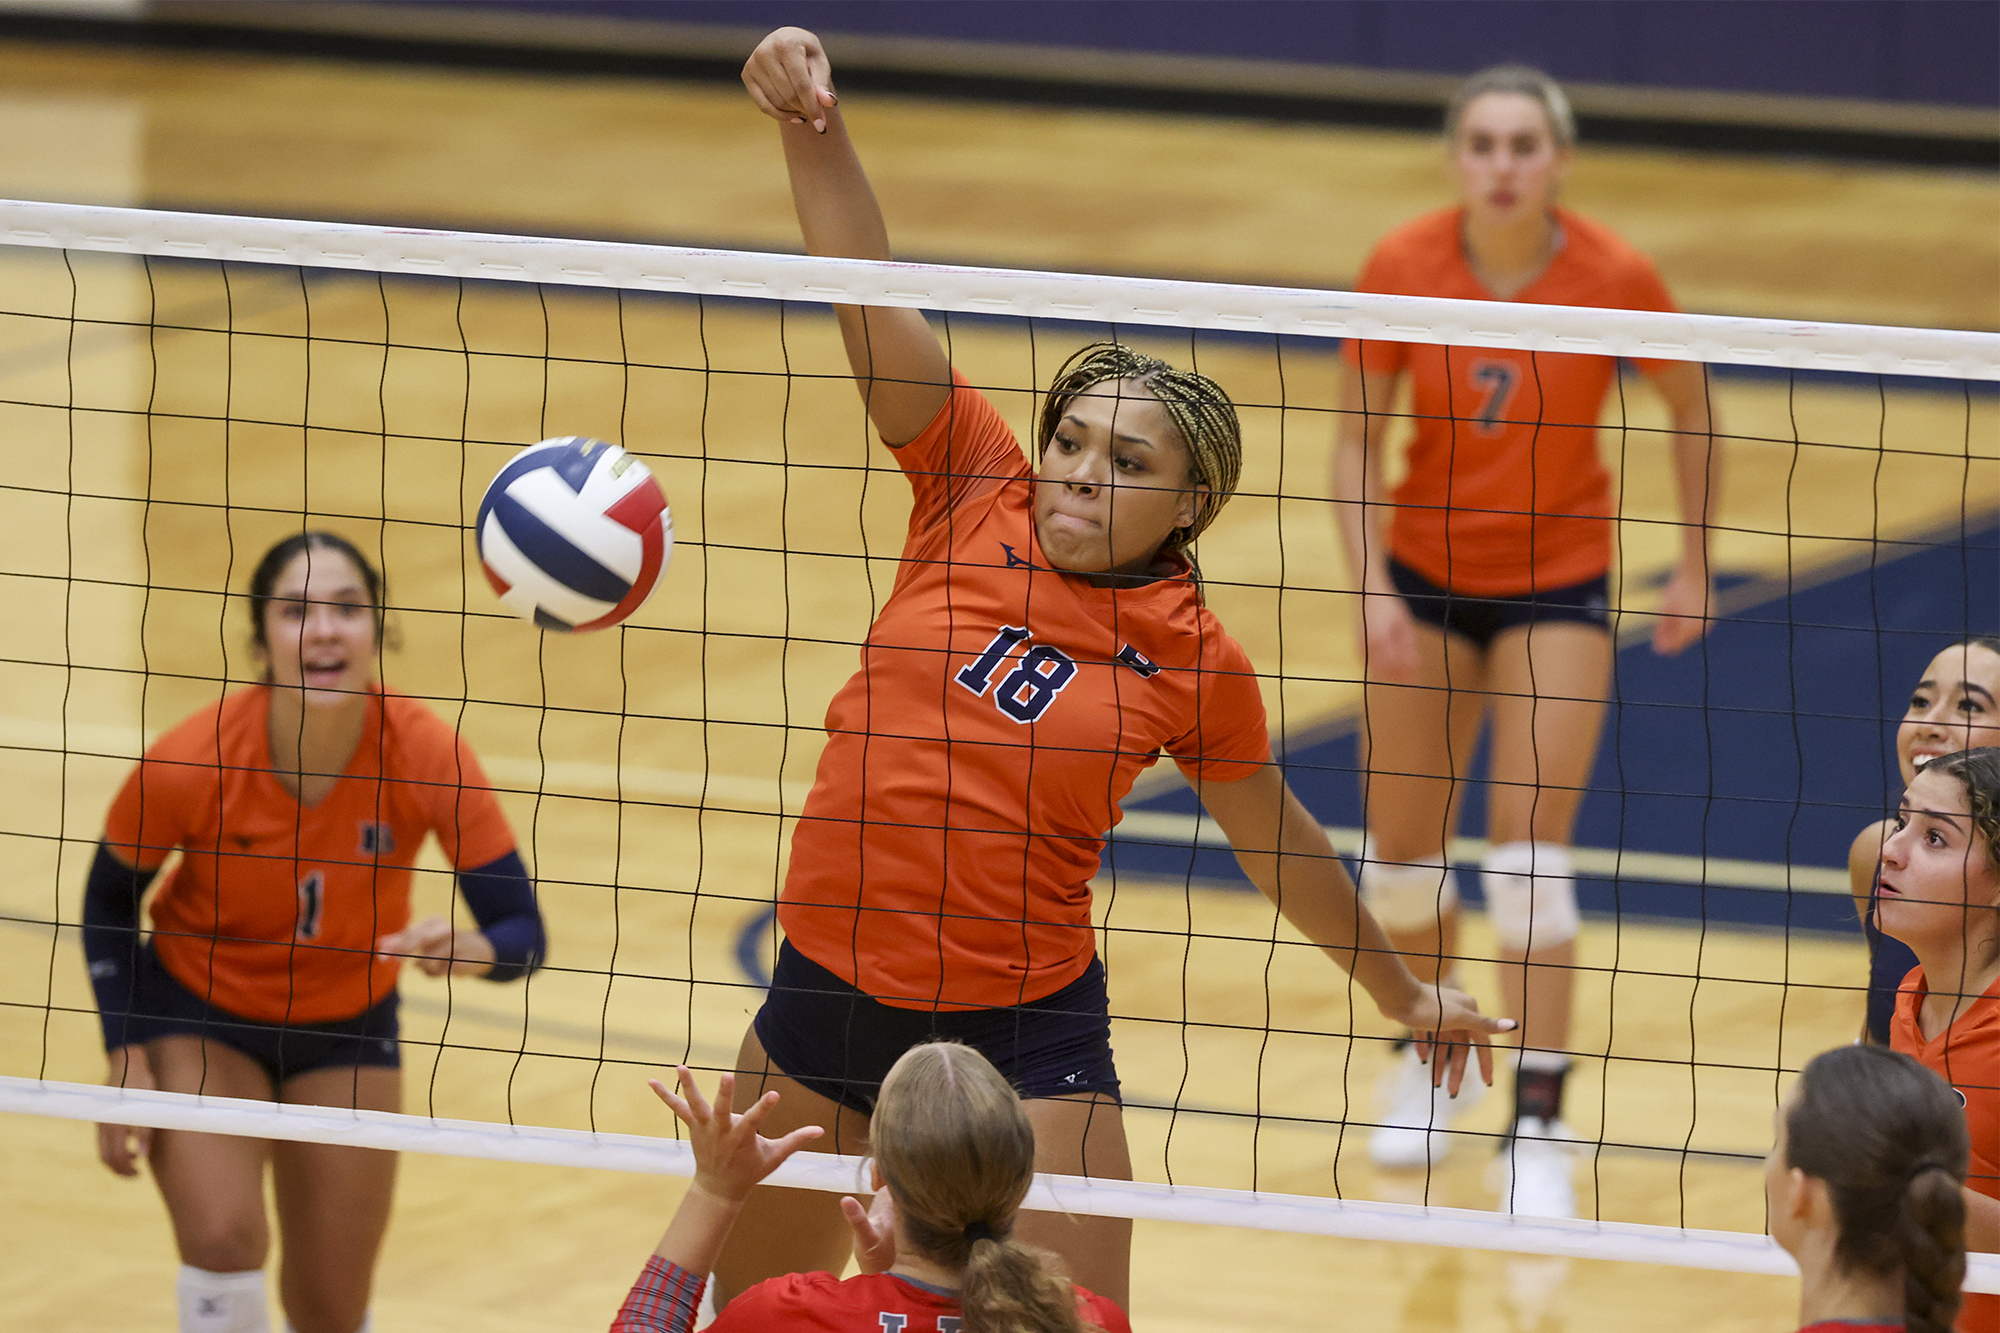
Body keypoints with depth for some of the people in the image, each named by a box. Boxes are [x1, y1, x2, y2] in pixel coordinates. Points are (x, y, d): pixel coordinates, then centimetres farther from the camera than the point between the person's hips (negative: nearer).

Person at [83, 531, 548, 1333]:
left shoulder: (426, 754, -26)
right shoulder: (189, 764, -27)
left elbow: (523, 931, -23)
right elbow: (109, 899, -8)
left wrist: (471, 950, -46)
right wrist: (125, 1056, -15)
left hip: (347, 1026, 2)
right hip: (199, 1014, -2)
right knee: (224, 1237, -26)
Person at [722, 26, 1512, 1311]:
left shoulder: (1195, 661, -6)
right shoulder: (977, 495, -4)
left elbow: (1278, 844, 10)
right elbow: (868, 288, -11)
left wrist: (1402, 990, 19)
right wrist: (815, 126, -25)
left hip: (1025, 1032, -2)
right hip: (831, 982, 3)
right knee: (749, 1308, 15)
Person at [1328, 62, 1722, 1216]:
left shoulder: (1617, 278, -19)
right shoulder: (1402, 269, -15)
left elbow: (1692, 410, -1)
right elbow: (1358, 441, -7)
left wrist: (1696, 568, 2)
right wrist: (1373, 587, -18)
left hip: (1558, 582, -2)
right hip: (1425, 576, 2)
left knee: (1530, 851, -14)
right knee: (1402, 849, 8)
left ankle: (1540, 1130, -8)